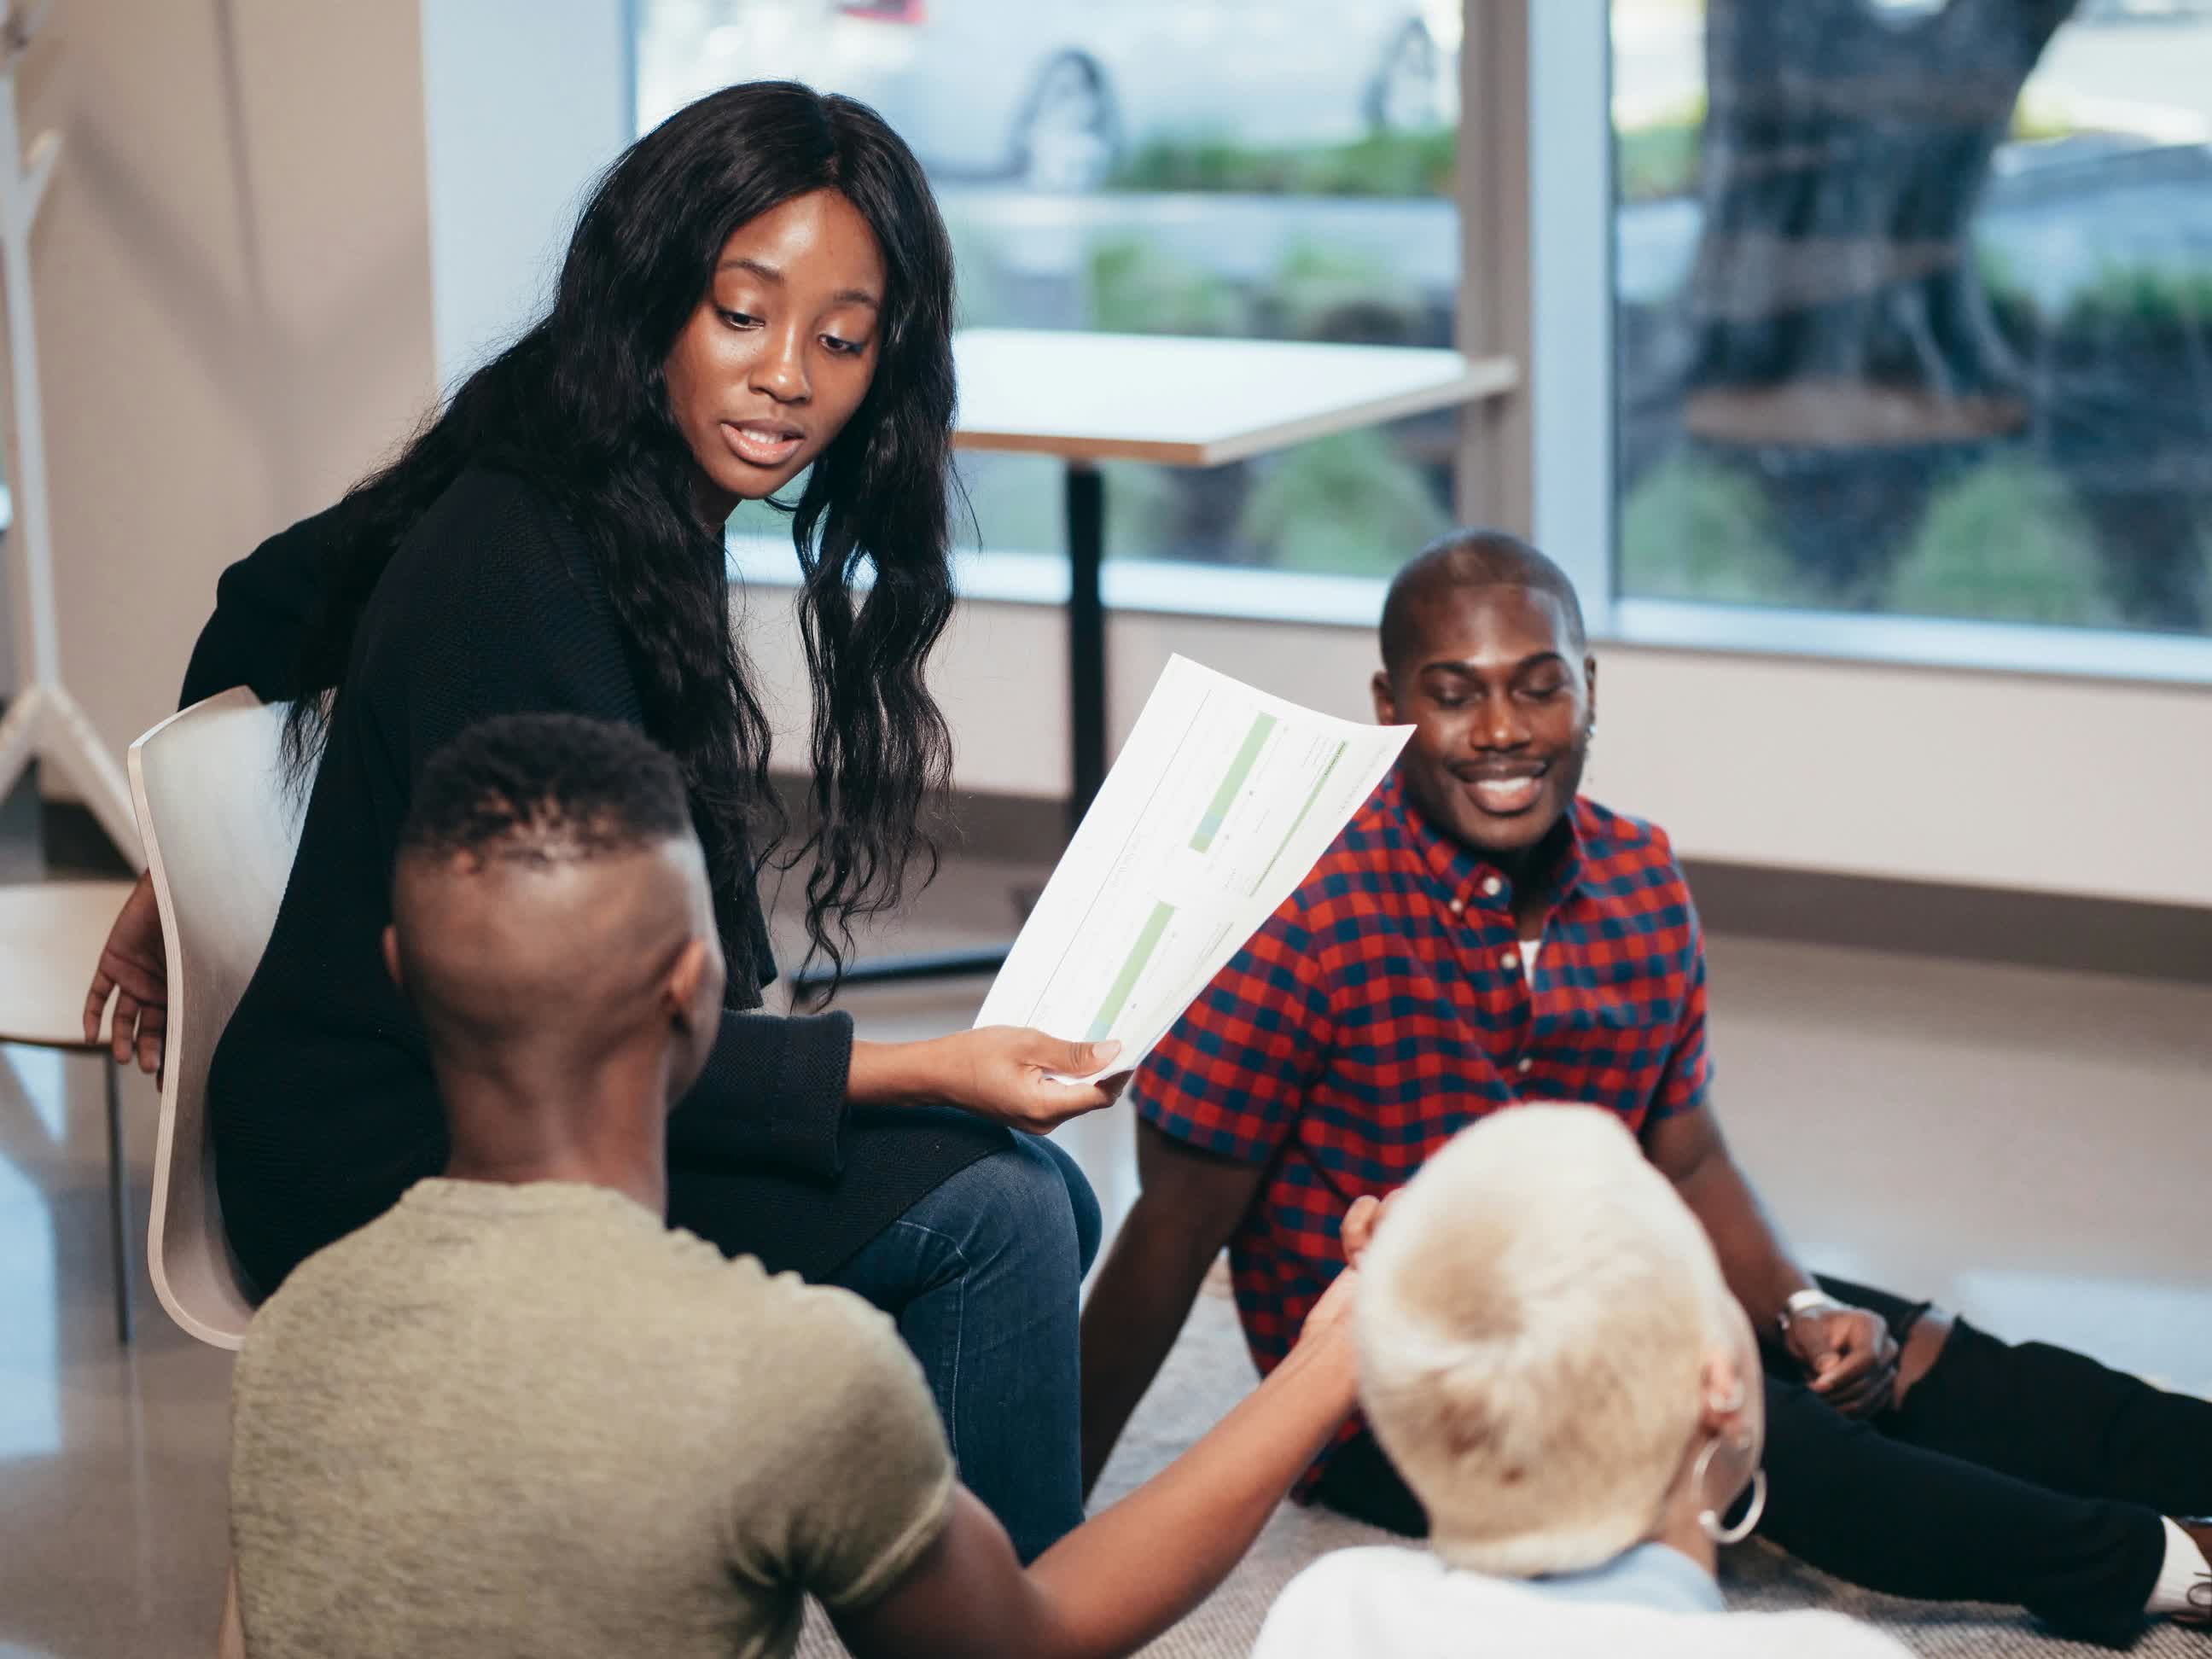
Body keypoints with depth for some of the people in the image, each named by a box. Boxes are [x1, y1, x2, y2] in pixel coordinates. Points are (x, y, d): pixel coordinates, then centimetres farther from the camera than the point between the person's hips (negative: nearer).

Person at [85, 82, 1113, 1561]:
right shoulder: (515, 578, -24)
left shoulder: (646, 512, 4)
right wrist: (918, 1069, -27)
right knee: (988, 1214, -17)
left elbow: (268, 607, 21)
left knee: (1042, 1200, 1)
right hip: (396, 1178, -9)